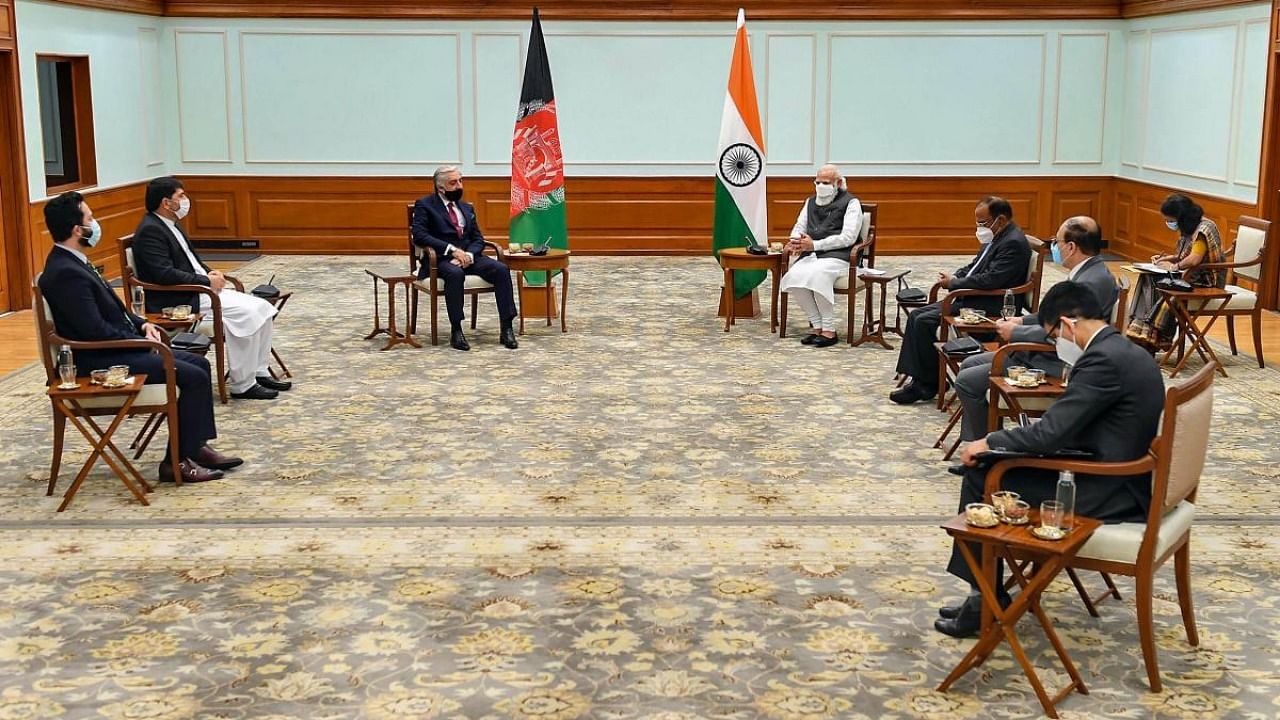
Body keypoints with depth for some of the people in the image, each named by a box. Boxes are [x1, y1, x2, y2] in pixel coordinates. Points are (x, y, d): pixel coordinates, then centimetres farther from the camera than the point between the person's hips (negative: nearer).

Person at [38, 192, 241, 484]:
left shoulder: (72, 262, 10)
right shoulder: (65, 273, -22)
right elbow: (96, 331, -24)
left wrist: (141, 324, 5)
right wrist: (142, 340, -12)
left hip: (116, 351, 11)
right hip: (99, 362, -11)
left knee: (198, 364, 9)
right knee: (192, 376, -16)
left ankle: (196, 447, 11)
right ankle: (177, 461, -8)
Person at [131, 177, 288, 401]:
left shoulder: (171, 223, 15)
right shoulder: (150, 230, -16)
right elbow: (165, 274, -24)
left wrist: (211, 273, 4)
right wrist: (206, 281, -17)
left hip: (200, 290, 10)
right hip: (177, 301, -10)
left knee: (262, 308, -1)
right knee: (246, 313, -24)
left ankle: (259, 372, 5)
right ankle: (242, 385, -16)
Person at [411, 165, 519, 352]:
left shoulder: (467, 208, 21)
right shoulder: (424, 205, 3)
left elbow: (478, 238, 14)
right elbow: (419, 235, -11)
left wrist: (469, 254, -10)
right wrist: (452, 250, -19)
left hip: (468, 256, 5)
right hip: (442, 259, -5)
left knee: (501, 269, -22)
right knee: (455, 273, -39)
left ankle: (506, 329, -24)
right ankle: (456, 331, -31)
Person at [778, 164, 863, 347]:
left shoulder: (850, 203, 1)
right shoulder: (811, 202, 24)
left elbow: (848, 238, -10)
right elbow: (799, 227, 24)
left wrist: (814, 244, -17)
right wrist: (795, 241, -3)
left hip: (838, 256, -6)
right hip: (811, 255, 6)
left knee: (817, 274, -37)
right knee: (794, 276, -26)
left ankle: (829, 331, -26)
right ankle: (817, 326, -15)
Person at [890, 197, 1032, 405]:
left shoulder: (1013, 243, -17)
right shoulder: (997, 238, 15)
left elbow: (990, 279, -25)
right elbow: (973, 267, 22)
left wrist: (954, 283, -15)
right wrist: (953, 278, 1)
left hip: (990, 306, -11)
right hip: (973, 298, 11)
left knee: (925, 322, -18)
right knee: (916, 316, 2)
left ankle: (929, 384, -5)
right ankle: (919, 379, 0)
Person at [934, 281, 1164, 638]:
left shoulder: (1102, 359, -21)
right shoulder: (1126, 352, 11)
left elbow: (1050, 432, -22)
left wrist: (989, 442, -6)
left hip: (1110, 495, -10)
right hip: (1119, 479, 10)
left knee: (983, 478, -4)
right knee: (983, 469, 11)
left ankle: (988, 598, 10)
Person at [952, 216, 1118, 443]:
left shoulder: (1091, 282, -24)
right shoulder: (1087, 271, 9)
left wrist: (1015, 332, -12)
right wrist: (1022, 321, 7)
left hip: (1055, 365, -11)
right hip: (1046, 352, 11)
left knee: (966, 380, -11)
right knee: (969, 365, 14)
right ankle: (973, 444, 16)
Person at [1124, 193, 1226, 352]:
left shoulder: (1204, 229, -18)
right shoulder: (1189, 229, 10)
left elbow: (1194, 259, -28)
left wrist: (1174, 266, -14)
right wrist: (1166, 258, 5)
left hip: (1207, 280, -9)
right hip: (1192, 275, 9)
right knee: (1148, 278, -8)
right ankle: (1141, 327, -14)